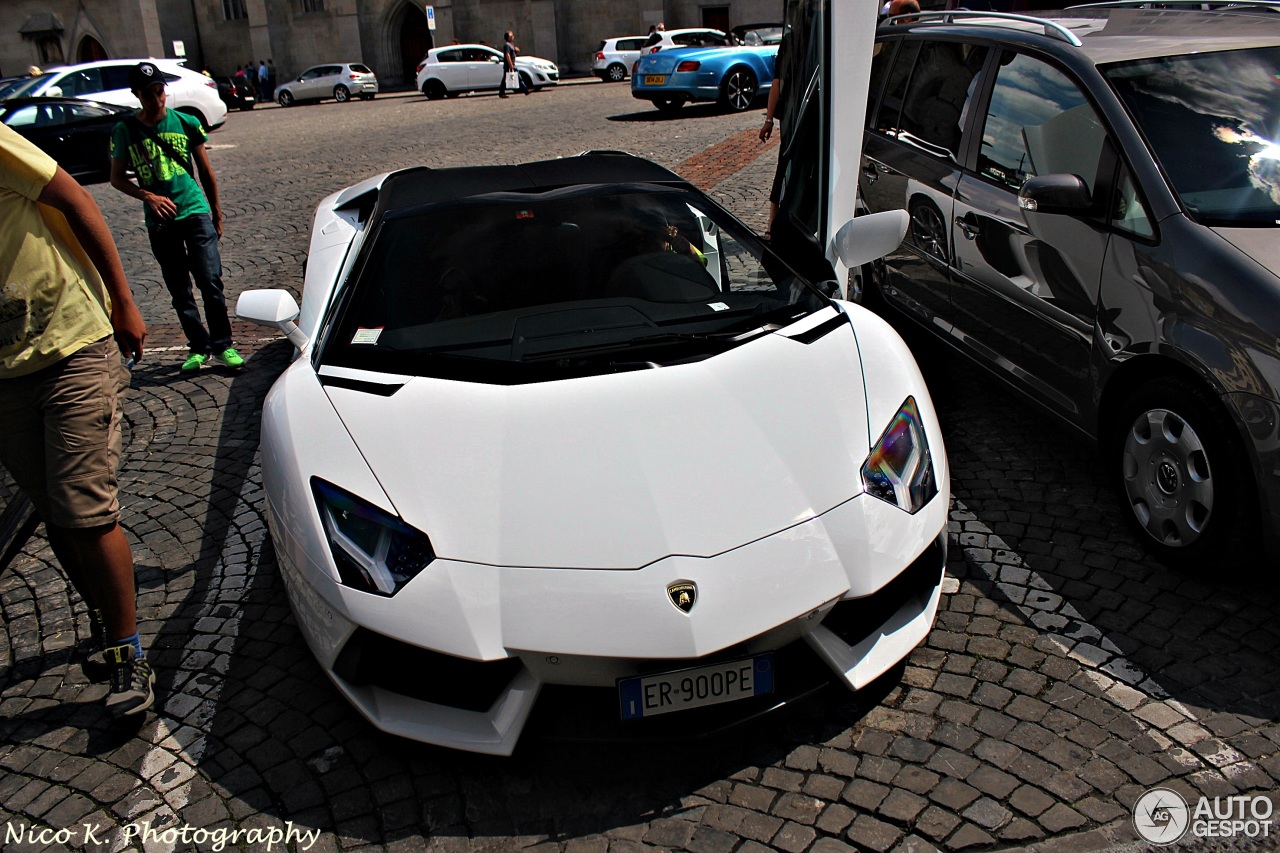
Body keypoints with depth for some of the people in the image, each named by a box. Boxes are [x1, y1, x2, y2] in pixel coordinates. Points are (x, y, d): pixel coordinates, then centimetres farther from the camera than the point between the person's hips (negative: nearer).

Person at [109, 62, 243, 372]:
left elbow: (206, 171, 10)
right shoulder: (125, 130, 0)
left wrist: (216, 212, 14)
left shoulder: (186, 123, 2)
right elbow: (117, 178, 6)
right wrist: (148, 196, -12)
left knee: (210, 282, -8)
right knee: (180, 291, 8)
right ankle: (198, 346, 18)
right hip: (159, 221, 1)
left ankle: (222, 346, 2)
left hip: (196, 213, -1)